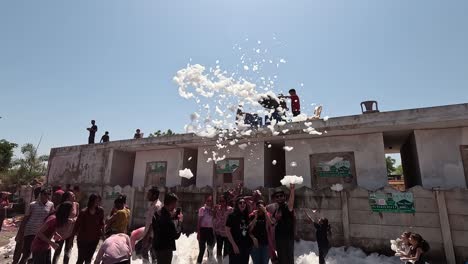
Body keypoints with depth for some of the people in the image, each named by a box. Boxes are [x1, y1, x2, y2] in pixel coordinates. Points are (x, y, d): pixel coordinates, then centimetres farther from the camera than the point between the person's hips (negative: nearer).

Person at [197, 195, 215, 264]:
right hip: (203, 230, -5)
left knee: (210, 248, 15)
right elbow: (199, 221, -9)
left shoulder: (213, 210, 5)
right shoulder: (202, 209, -8)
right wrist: (198, 232, -14)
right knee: (202, 249, -2)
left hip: (210, 230, 5)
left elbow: (214, 221, 8)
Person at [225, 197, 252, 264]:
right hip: (236, 246, -6)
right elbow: (227, 231, -13)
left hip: (246, 246, 6)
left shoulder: (246, 216, 7)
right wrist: (234, 245, -16)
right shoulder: (232, 216, -9)